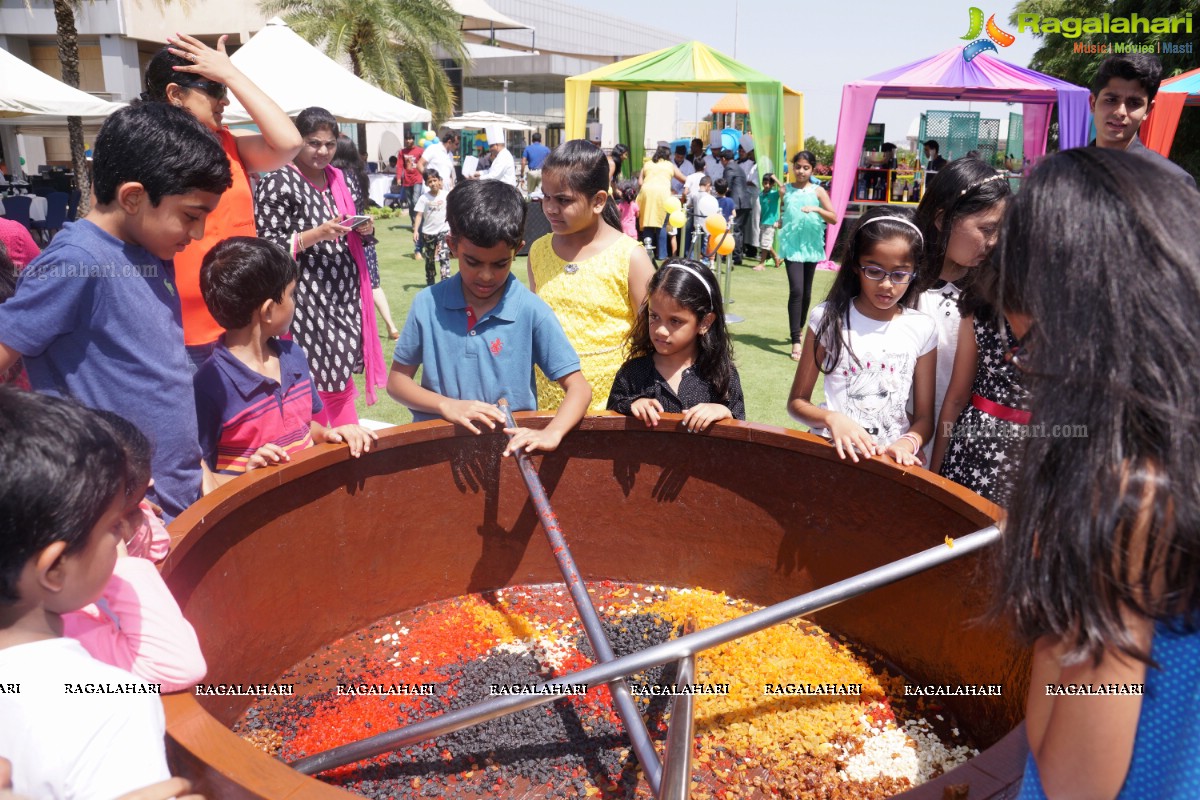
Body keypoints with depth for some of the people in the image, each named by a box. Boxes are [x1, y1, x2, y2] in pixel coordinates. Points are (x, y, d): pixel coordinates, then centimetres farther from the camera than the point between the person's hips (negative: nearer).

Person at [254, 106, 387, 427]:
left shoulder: (341, 180, 13)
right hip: (306, 302, -6)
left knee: (342, 375, 13)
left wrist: (365, 229, 1)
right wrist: (315, 235, -22)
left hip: (345, 297, 6)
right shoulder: (278, 183, -7)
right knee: (313, 380, -2)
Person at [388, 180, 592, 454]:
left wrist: (551, 433, -24)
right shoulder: (427, 304, -1)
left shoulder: (532, 311, -6)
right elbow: (397, 380, 8)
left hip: (511, 445, 0)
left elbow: (579, 388, -4)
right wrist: (445, 405, -10)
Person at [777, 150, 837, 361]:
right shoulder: (785, 190, 3)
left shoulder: (818, 191, 1)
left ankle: (800, 329, 35)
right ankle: (796, 341, -14)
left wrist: (817, 209, -21)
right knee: (796, 290, -14)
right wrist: (781, 222, 1)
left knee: (806, 292, 13)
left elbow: (834, 219, -5)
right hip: (791, 245, -2)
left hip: (811, 245, 2)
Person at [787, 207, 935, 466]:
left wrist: (908, 443, -13)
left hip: (891, 457, 2)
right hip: (833, 451, -1)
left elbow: (924, 417, 8)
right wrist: (832, 418, -16)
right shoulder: (829, 318, 1)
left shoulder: (922, 329, 5)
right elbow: (797, 402, 3)